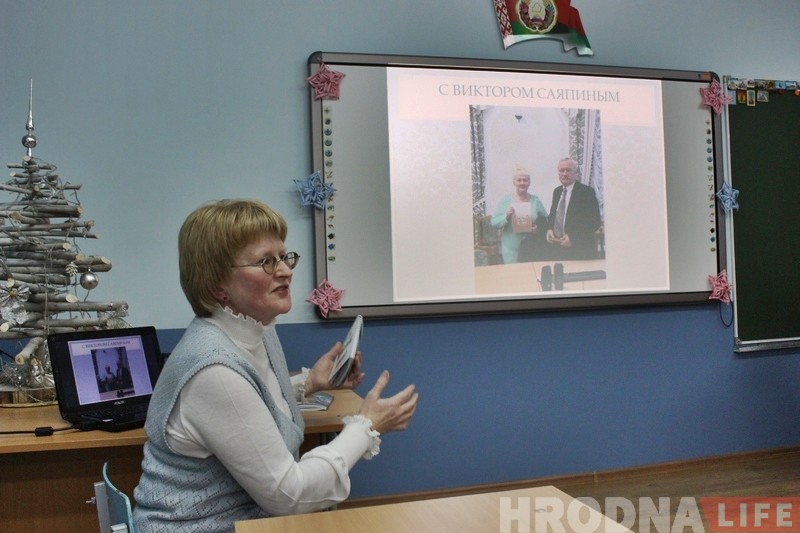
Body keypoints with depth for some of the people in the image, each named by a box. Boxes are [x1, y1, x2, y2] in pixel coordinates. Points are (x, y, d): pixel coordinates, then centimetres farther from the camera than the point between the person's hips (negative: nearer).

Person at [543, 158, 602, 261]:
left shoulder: (587, 192, -8)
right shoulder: (556, 191, 11)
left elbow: (595, 222, -11)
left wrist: (573, 237, -19)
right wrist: (549, 229, -1)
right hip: (556, 247, 5)